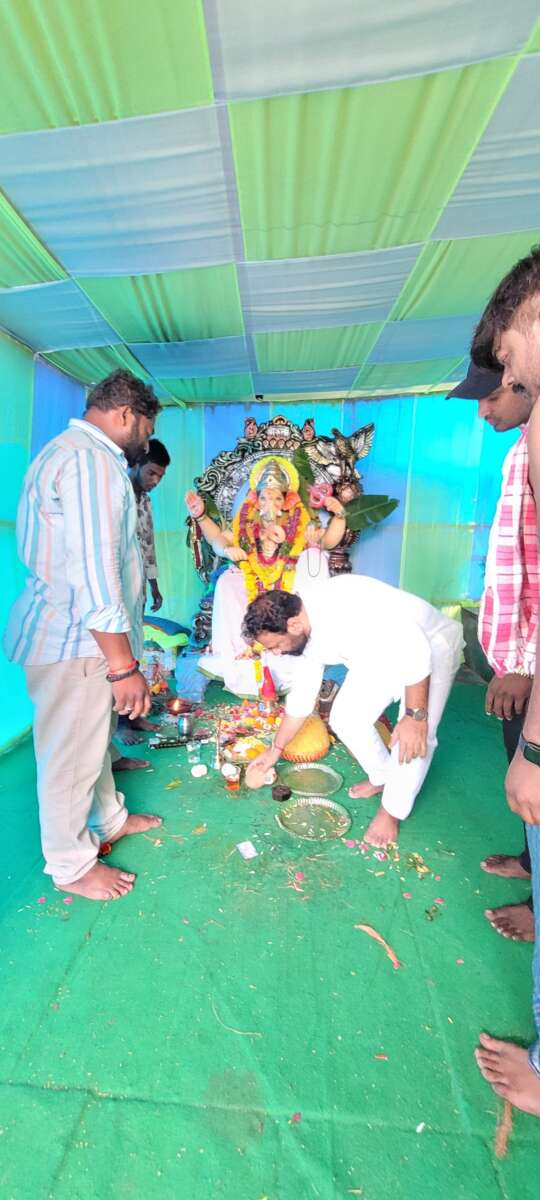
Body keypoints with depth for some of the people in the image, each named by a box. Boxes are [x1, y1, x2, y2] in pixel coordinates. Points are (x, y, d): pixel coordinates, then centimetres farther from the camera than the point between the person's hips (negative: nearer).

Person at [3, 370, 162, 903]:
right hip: (74, 642, -10)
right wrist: (124, 665, -22)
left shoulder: (80, 454, 18)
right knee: (71, 754, 7)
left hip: (80, 634, 10)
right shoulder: (88, 459, -17)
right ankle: (71, 865, 29)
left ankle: (110, 818, 43)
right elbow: (94, 573, -26)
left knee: (95, 737, 22)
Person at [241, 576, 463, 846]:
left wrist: (415, 717, -30)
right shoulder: (308, 638, -9)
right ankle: (383, 777, 25)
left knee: (416, 737, -16)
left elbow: (414, 647, -34)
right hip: (380, 655, 7)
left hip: (430, 646, -7)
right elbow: (300, 697, 3)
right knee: (345, 719, -1)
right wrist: (275, 749, 11)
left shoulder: (345, 606, -37)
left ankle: (392, 811, 9)